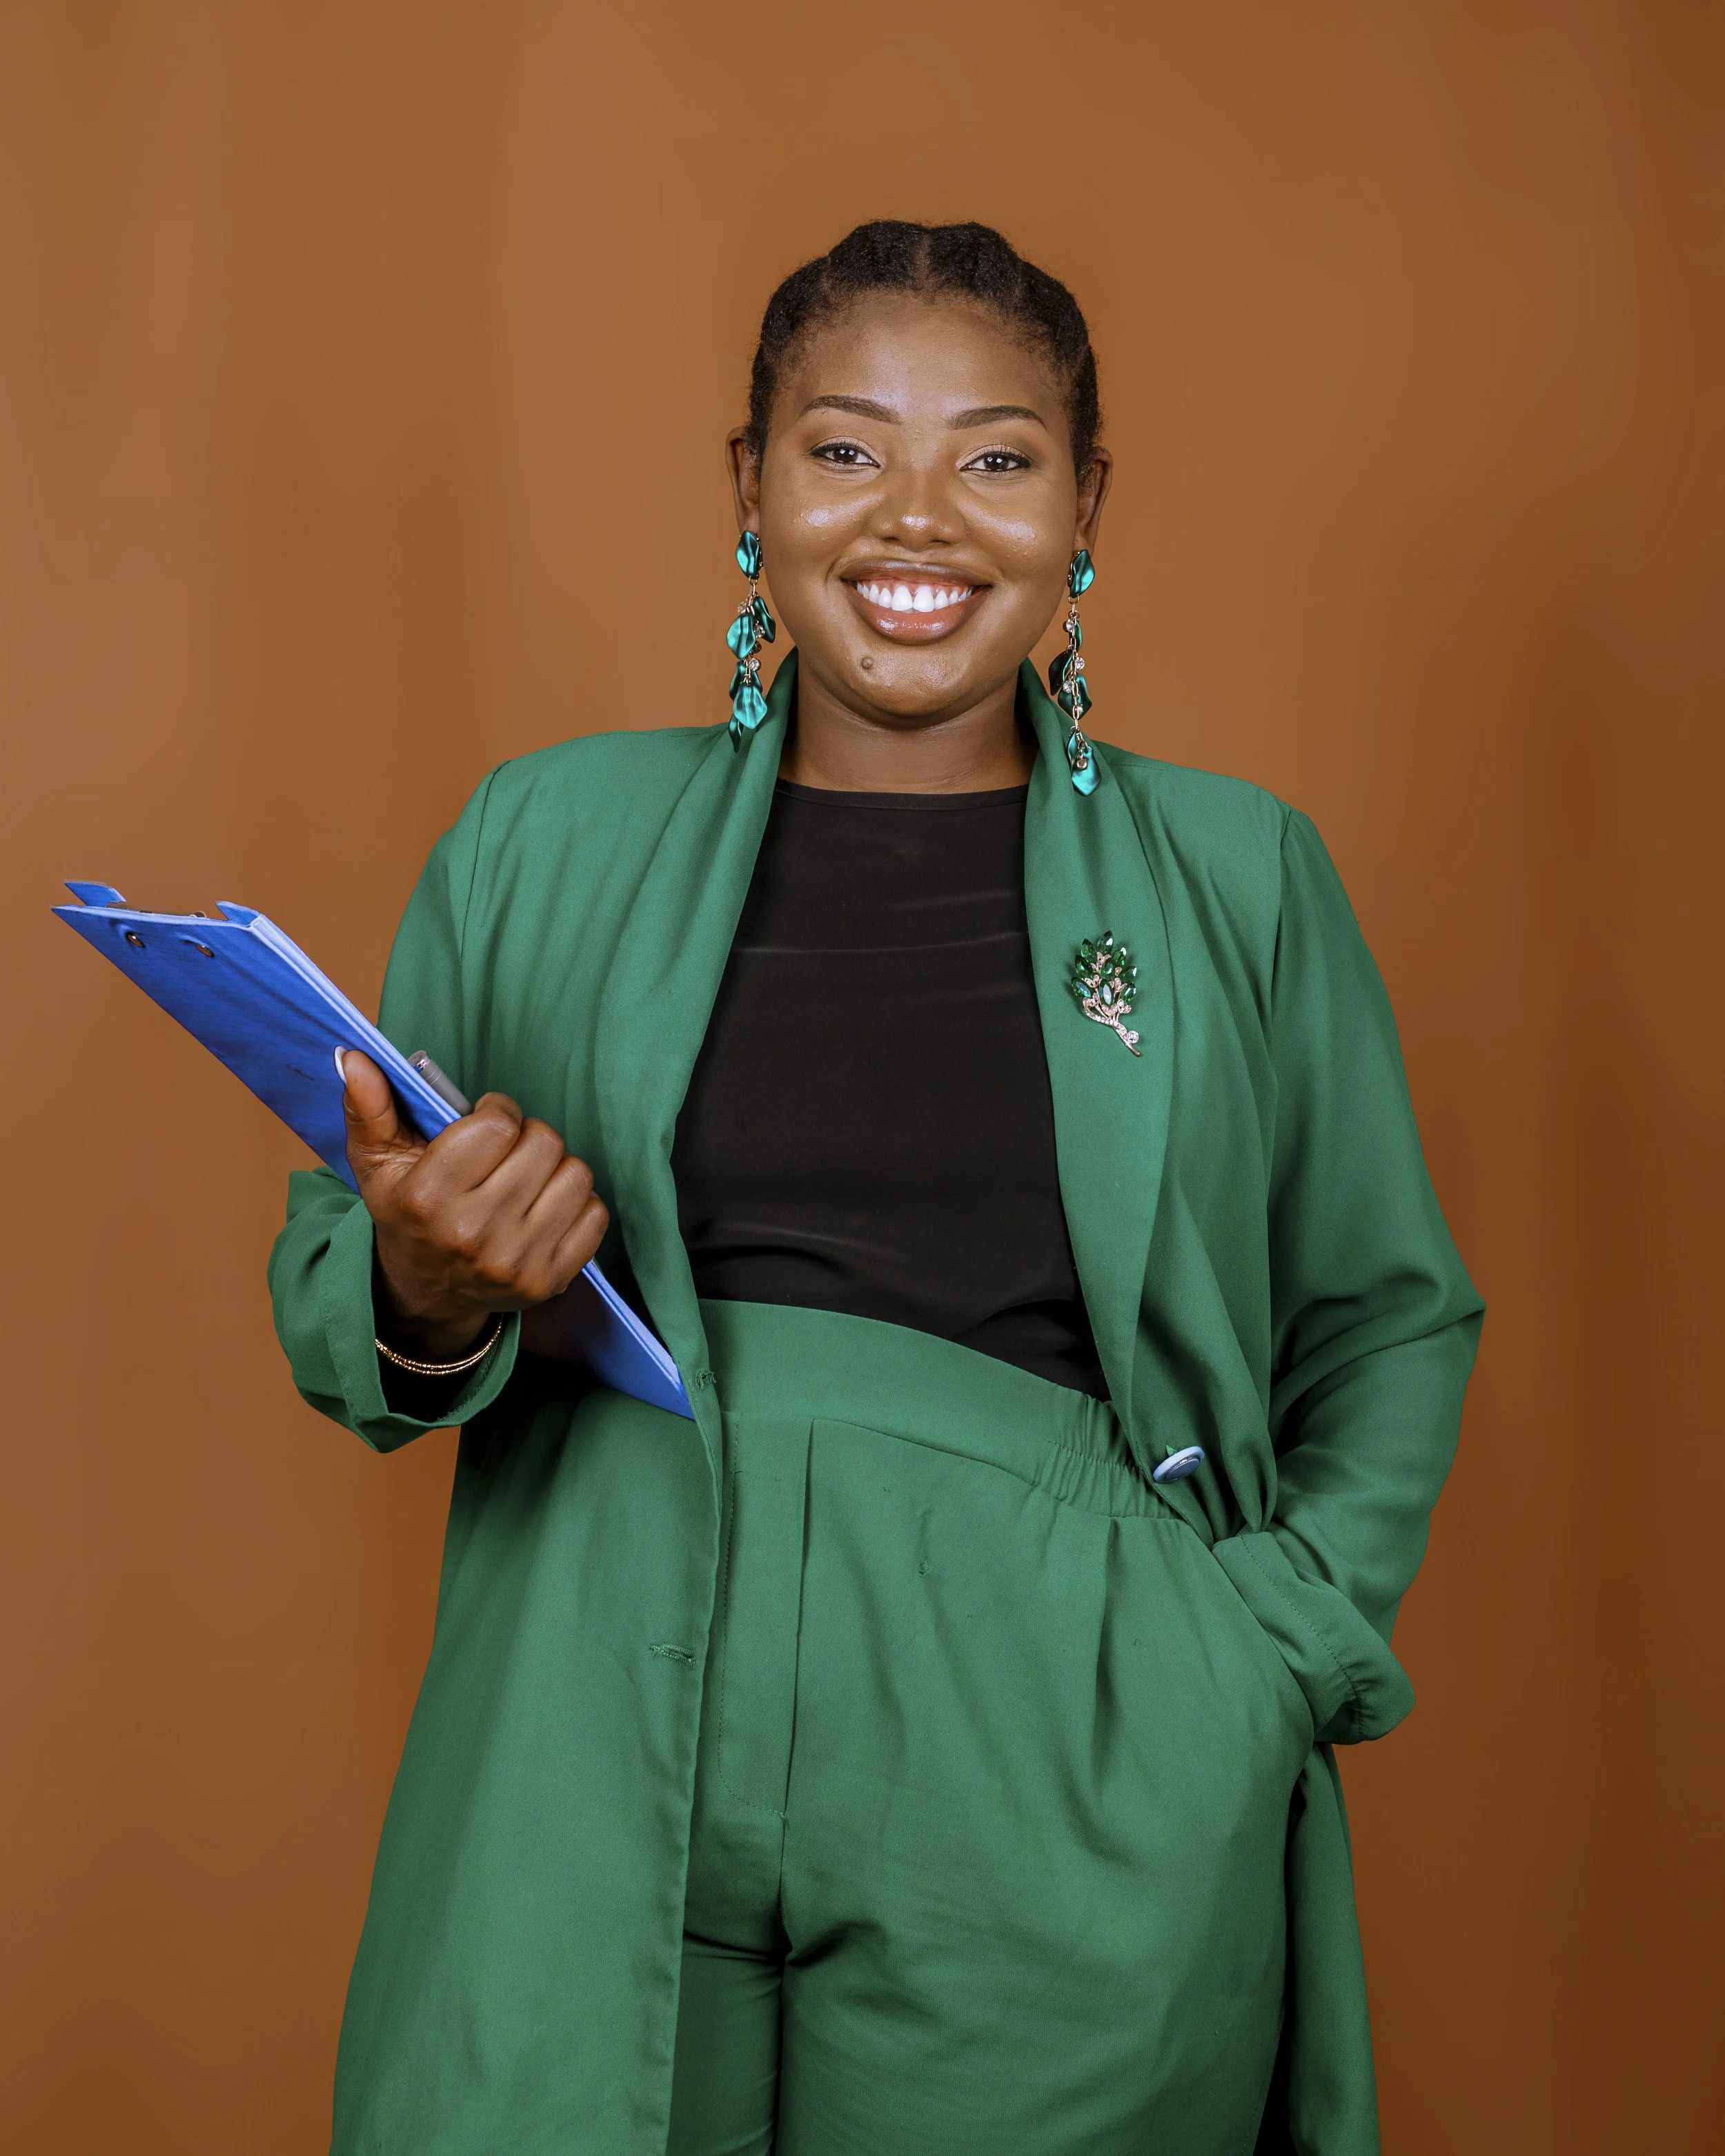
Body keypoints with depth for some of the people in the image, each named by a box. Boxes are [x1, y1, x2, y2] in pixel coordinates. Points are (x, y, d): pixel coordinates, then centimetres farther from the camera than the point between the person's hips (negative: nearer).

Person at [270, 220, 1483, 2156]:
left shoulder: (1238, 874, 5)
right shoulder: (546, 838, 6)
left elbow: (1390, 1321, 11)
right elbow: (328, 1292, 10)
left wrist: (1276, 1648, -3)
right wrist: (430, 1302, -13)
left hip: (1068, 1807, 0)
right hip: (596, 1799, 1)